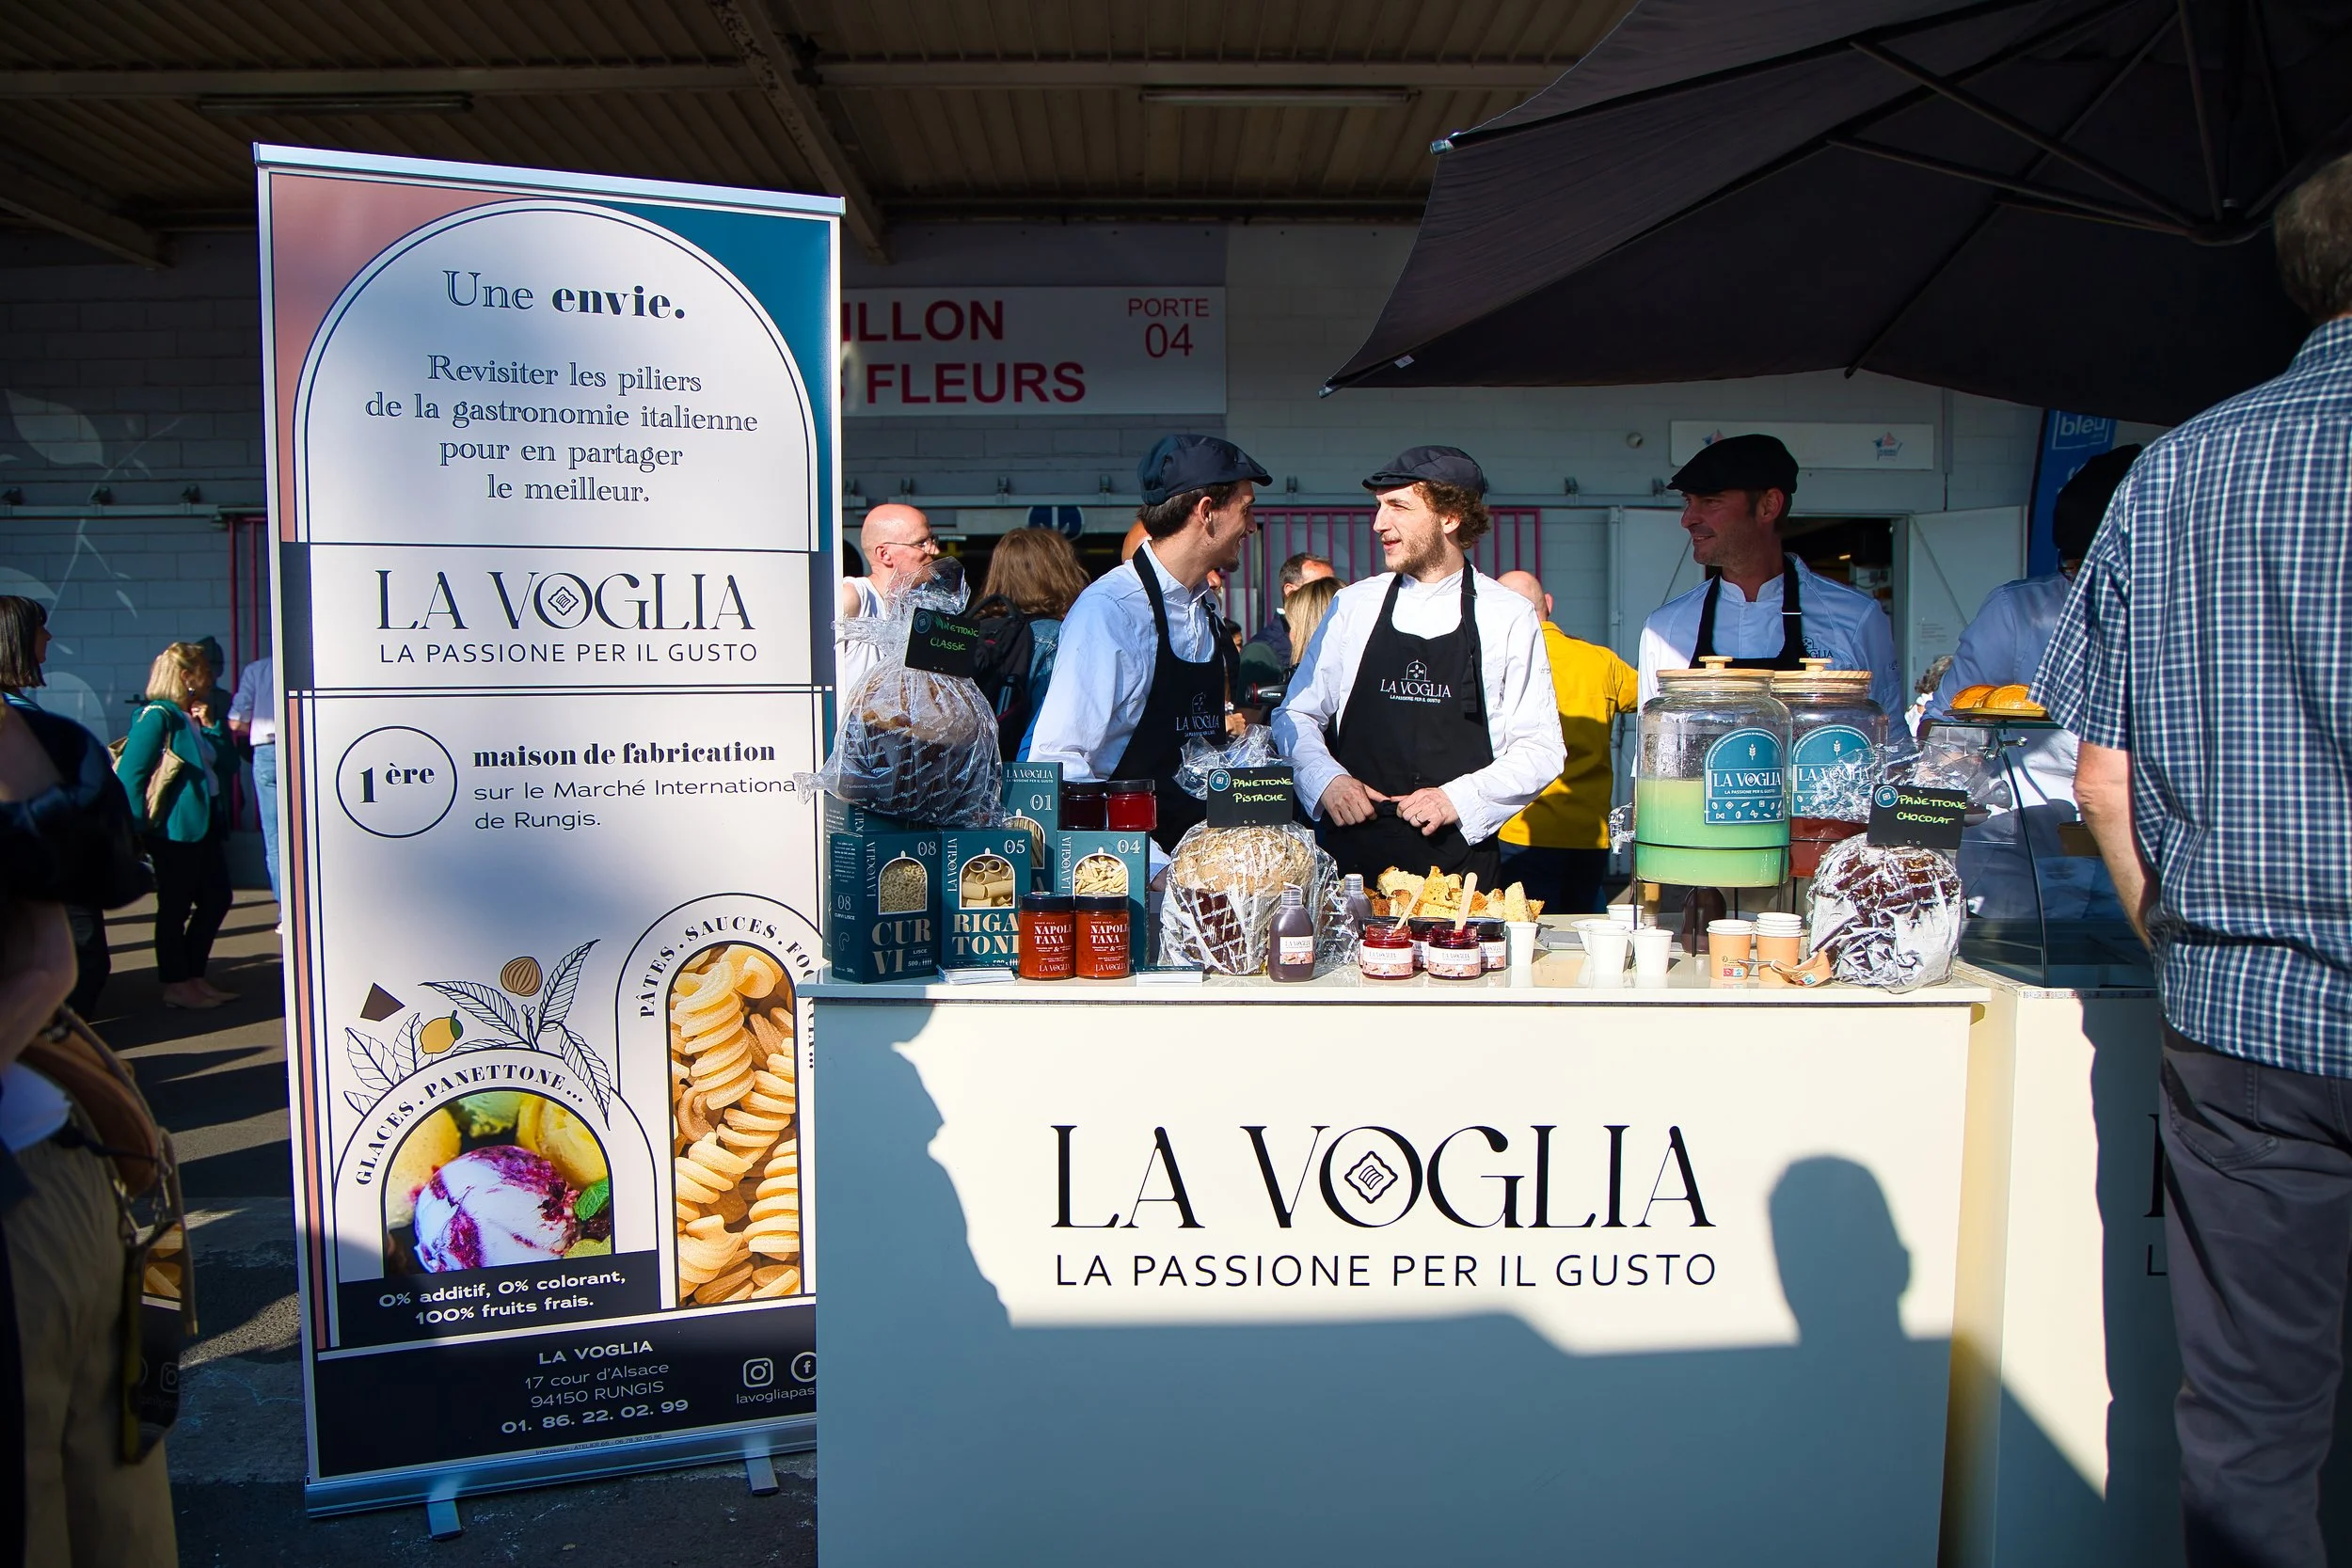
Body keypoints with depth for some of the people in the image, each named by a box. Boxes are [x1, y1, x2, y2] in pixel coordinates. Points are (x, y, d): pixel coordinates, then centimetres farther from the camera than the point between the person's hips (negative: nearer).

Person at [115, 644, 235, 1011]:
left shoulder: (195, 717, 15)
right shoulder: (157, 716, -11)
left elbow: (225, 762, 13)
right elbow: (129, 773, -17)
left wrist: (210, 726, 2)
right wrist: (141, 824, -16)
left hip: (205, 825, 9)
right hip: (175, 829, -9)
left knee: (217, 898, 11)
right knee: (175, 907, 0)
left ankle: (194, 977, 23)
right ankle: (176, 986, 9)